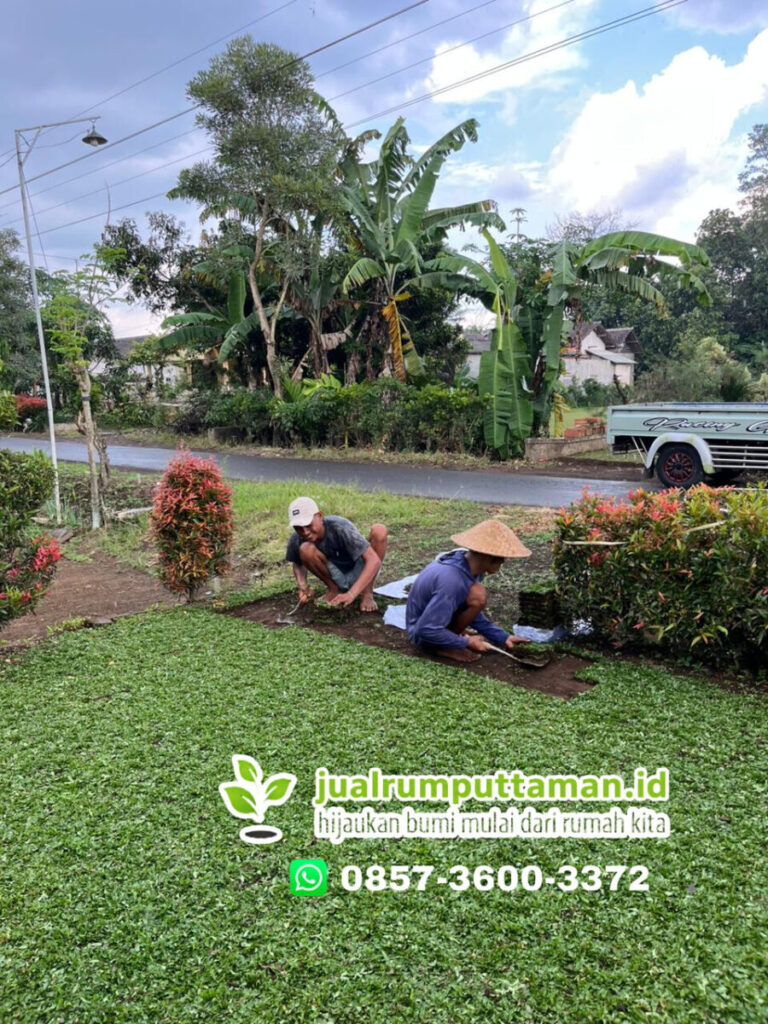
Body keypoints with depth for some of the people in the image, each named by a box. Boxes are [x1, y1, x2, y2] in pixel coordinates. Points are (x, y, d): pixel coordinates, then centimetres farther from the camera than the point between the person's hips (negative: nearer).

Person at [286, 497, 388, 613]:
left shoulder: (339, 527, -30)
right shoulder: (297, 539, -18)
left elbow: (374, 560, -35)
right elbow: (297, 564, 5)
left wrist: (351, 594, -44)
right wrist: (302, 586, -17)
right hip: (337, 577, 2)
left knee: (379, 530, -28)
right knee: (305, 549, -27)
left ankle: (367, 592, -13)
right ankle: (333, 589, 1)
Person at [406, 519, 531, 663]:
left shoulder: (467, 566, -7)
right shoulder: (452, 580, -34)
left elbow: (472, 613, 7)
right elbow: (426, 631, -30)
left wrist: (502, 637, 3)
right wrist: (467, 643, -19)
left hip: (435, 622, 9)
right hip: (424, 634, -9)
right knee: (477, 596, -25)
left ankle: (455, 634, 8)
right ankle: (444, 647, -11)